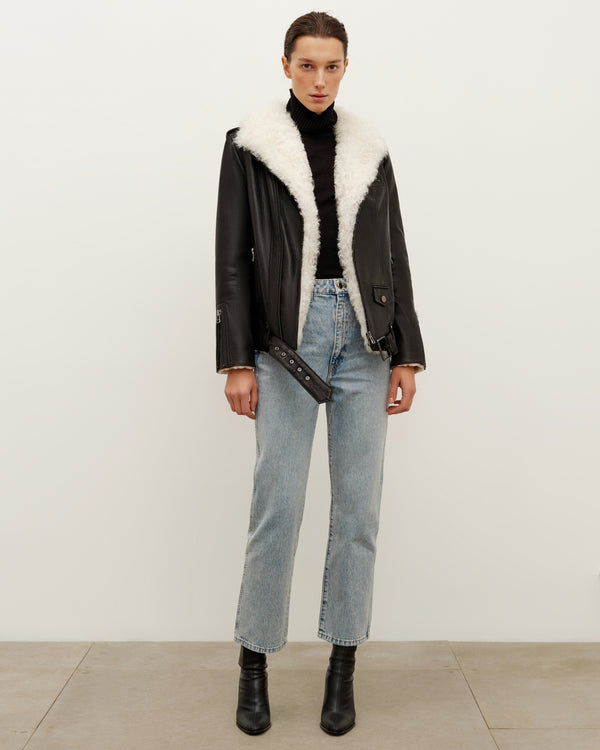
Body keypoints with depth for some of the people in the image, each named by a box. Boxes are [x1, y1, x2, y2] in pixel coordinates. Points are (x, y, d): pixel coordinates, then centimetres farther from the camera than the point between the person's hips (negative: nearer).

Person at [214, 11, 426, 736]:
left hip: (364, 335, 3)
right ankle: (254, 663, 14)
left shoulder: (370, 151, 13)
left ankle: (343, 664, 18)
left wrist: (406, 354, 5)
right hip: (287, 338, -3)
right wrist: (236, 361, -6)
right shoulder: (249, 145, 5)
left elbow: (394, 256, 12)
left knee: (358, 505, 3)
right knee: (277, 505, -4)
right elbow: (232, 257, 0)